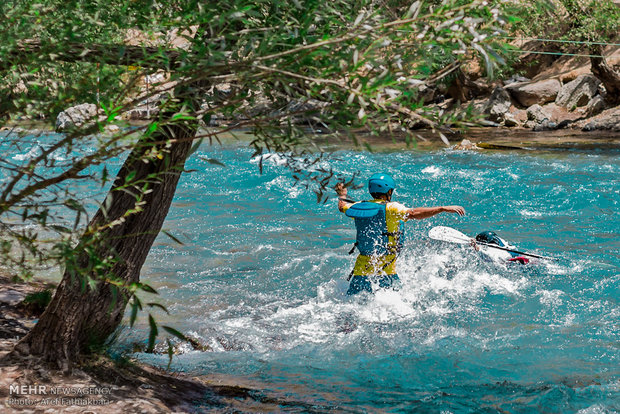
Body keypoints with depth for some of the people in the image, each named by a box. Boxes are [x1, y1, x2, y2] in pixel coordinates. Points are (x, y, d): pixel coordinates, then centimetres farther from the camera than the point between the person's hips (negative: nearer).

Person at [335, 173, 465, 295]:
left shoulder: (358, 207, 6)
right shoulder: (390, 208, -10)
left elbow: (342, 206, 28)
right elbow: (413, 213, -25)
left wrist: (342, 195, 51)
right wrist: (443, 209, -28)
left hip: (360, 270, 4)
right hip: (385, 272, -4)